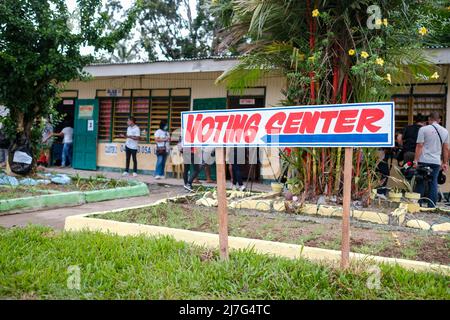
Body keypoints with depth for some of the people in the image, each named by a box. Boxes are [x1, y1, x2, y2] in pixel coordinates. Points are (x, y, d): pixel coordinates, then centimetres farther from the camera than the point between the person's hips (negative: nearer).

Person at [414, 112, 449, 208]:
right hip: (436, 162, 3)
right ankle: (432, 206, 10)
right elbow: (446, 148, 12)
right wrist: (445, 163, 19)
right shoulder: (445, 131, 9)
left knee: (420, 183, 5)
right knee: (433, 183, 9)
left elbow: (419, 146, -9)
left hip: (424, 161, -3)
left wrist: (416, 161, -7)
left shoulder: (424, 129, -5)